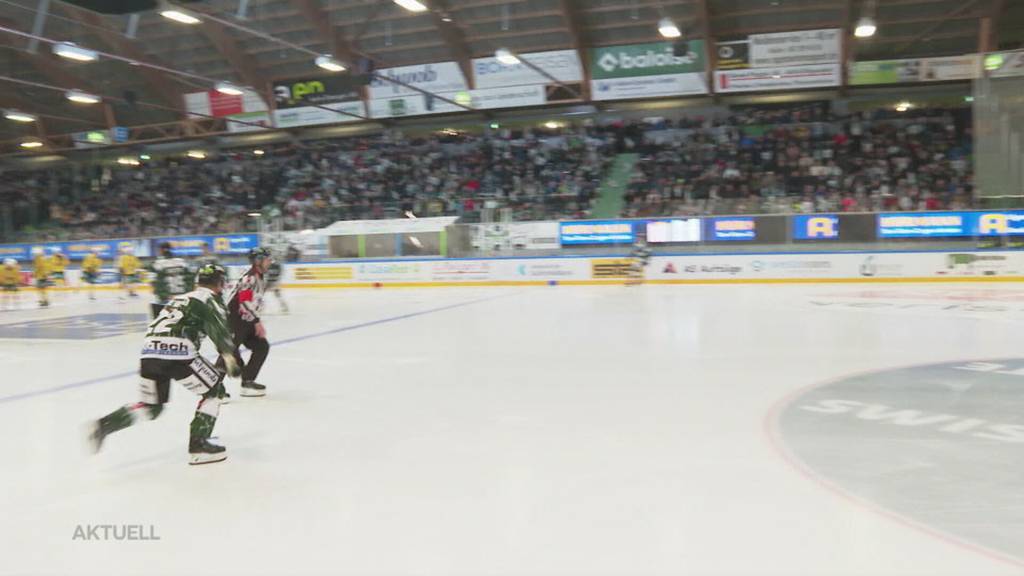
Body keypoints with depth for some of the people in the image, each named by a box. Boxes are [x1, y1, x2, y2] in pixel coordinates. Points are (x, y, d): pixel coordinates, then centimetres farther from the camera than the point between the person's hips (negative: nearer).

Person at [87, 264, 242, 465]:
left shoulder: (179, 298, 33)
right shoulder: (211, 299, 10)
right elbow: (219, 329, -9)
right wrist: (230, 357, -16)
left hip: (149, 351, 7)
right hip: (178, 351, -7)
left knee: (151, 407, 22)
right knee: (213, 390, 12)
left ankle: (103, 425, 5)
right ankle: (198, 446, 5)